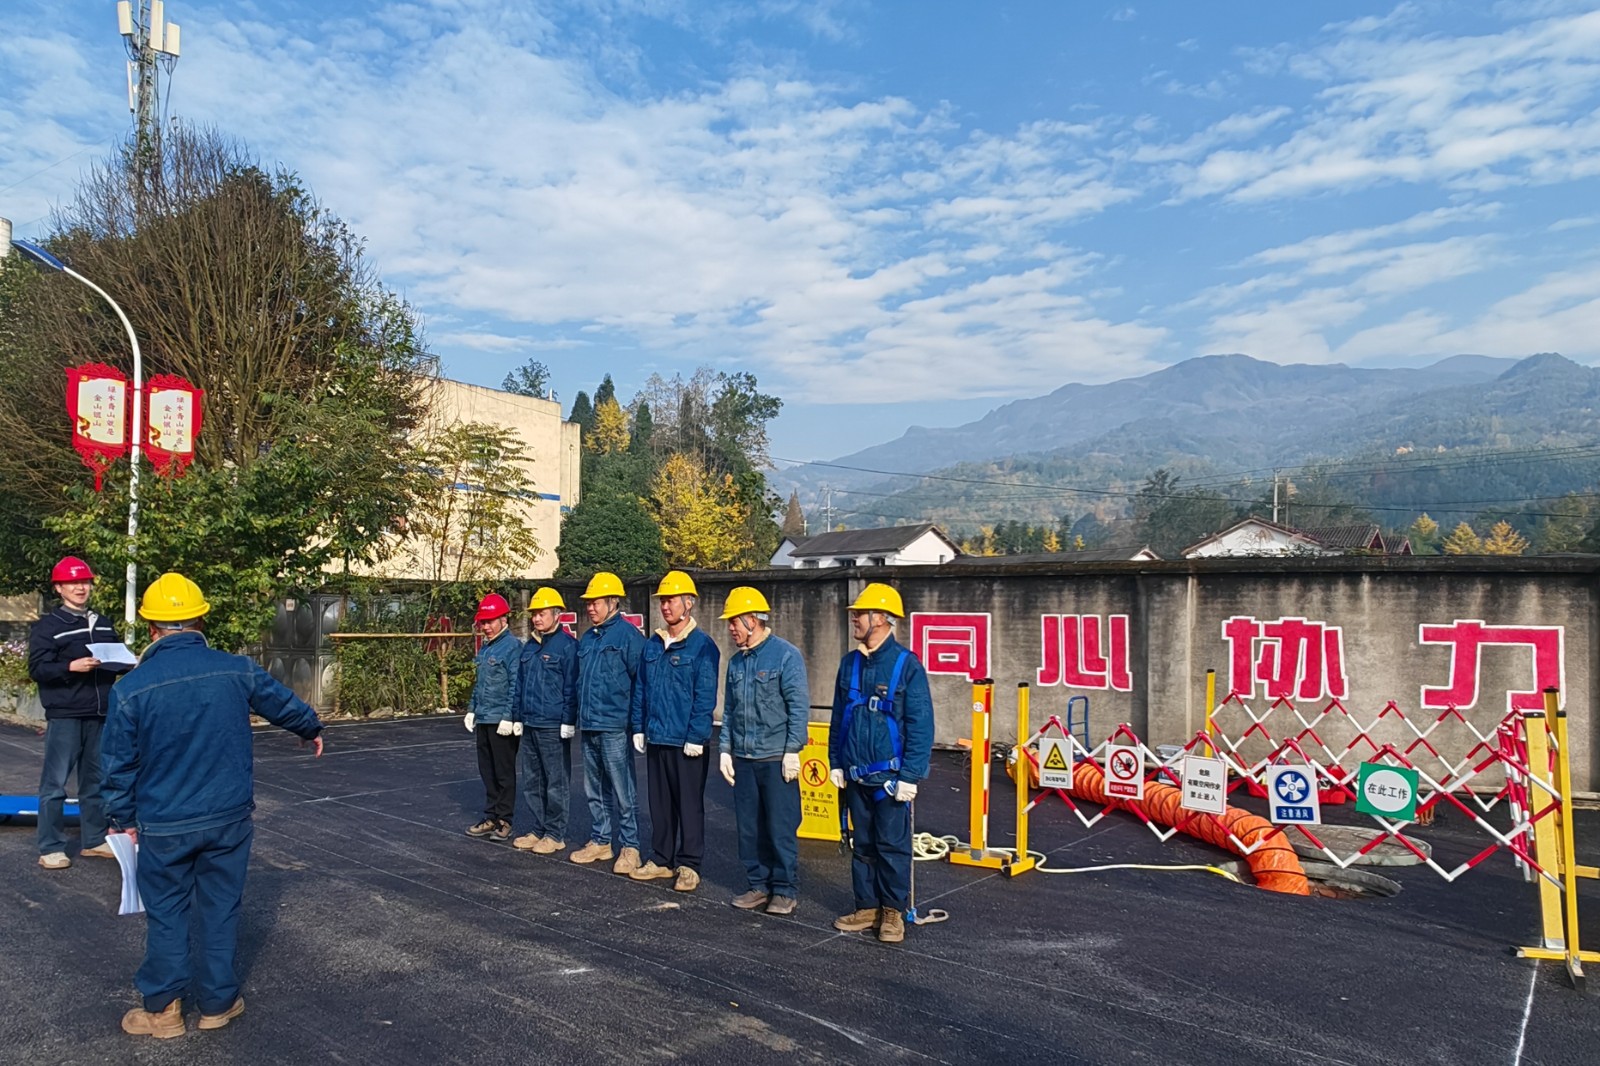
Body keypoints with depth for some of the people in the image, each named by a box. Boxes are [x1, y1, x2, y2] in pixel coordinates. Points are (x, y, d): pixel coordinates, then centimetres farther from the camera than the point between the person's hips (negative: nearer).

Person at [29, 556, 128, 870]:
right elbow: (37, 669, -10)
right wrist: (71, 667, -25)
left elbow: (116, 663, 19)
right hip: (64, 717, -5)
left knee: (96, 782, 12)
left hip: (100, 716, 5)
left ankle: (93, 841, 22)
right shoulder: (47, 626, -3)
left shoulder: (104, 625, 14)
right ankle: (51, 848, 7)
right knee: (54, 784, -1)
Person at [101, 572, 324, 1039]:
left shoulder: (131, 688, -12)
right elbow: (284, 703, 10)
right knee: (221, 908, 14)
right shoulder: (236, 671, -8)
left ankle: (162, 1009, 24)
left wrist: (123, 817, 13)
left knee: (165, 914, 14)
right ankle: (218, 1001, 25)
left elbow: (119, 763, -3)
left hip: (163, 826, -1)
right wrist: (311, 730, 32)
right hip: (229, 817, 1)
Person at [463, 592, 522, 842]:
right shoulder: (485, 647, 13)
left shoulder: (512, 646, -13)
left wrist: (509, 717, -20)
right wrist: (472, 710, 17)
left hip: (502, 722, -8)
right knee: (487, 772, 14)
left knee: (504, 772, 2)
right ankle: (491, 817, 23)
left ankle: (503, 821, 11)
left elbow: (515, 686, -17)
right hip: (483, 719, 8)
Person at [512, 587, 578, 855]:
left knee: (556, 782, 1)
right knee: (531, 781, 14)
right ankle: (539, 829, 25)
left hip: (554, 727, -8)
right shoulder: (529, 646, 13)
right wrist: (519, 717, 16)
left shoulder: (567, 645, -10)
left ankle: (555, 834, 10)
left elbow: (571, 687, -12)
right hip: (529, 726, 8)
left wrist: (568, 722, -14)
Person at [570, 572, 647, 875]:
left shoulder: (628, 635, -11)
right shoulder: (587, 638, 13)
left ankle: (630, 847, 8)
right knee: (595, 790, 16)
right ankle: (599, 841, 28)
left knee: (623, 792, -1)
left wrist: (636, 722, -14)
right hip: (588, 726, 8)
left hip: (614, 727, -8)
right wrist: (579, 715, 17)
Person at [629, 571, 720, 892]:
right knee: (659, 802, 14)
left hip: (686, 742, -6)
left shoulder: (702, 646, -9)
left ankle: (688, 865, 13)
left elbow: (705, 697, -12)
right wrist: (639, 728, 10)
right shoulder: (652, 645, 10)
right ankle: (661, 860, 26)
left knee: (689, 803, 4)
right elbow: (640, 690, 15)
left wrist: (696, 737, -16)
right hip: (656, 739, 6)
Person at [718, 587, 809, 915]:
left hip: (776, 759, -6)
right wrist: (725, 750, 11)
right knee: (749, 826, 11)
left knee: (781, 827, 0)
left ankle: (784, 891, 12)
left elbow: (799, 706, -11)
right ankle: (758, 884, 23)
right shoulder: (736, 662, 11)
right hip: (743, 758, 6)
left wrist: (792, 751, -14)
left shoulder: (786, 655, -9)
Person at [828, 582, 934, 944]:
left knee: (892, 846, 3)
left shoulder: (906, 665, -12)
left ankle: (893, 911, 18)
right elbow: (838, 717, 14)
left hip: (890, 775, -6)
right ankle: (867, 907, 26)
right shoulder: (850, 664, 7)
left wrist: (909, 776, -15)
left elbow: (921, 725, -13)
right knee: (862, 845, 14)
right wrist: (836, 762, 10)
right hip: (855, 776, 6)